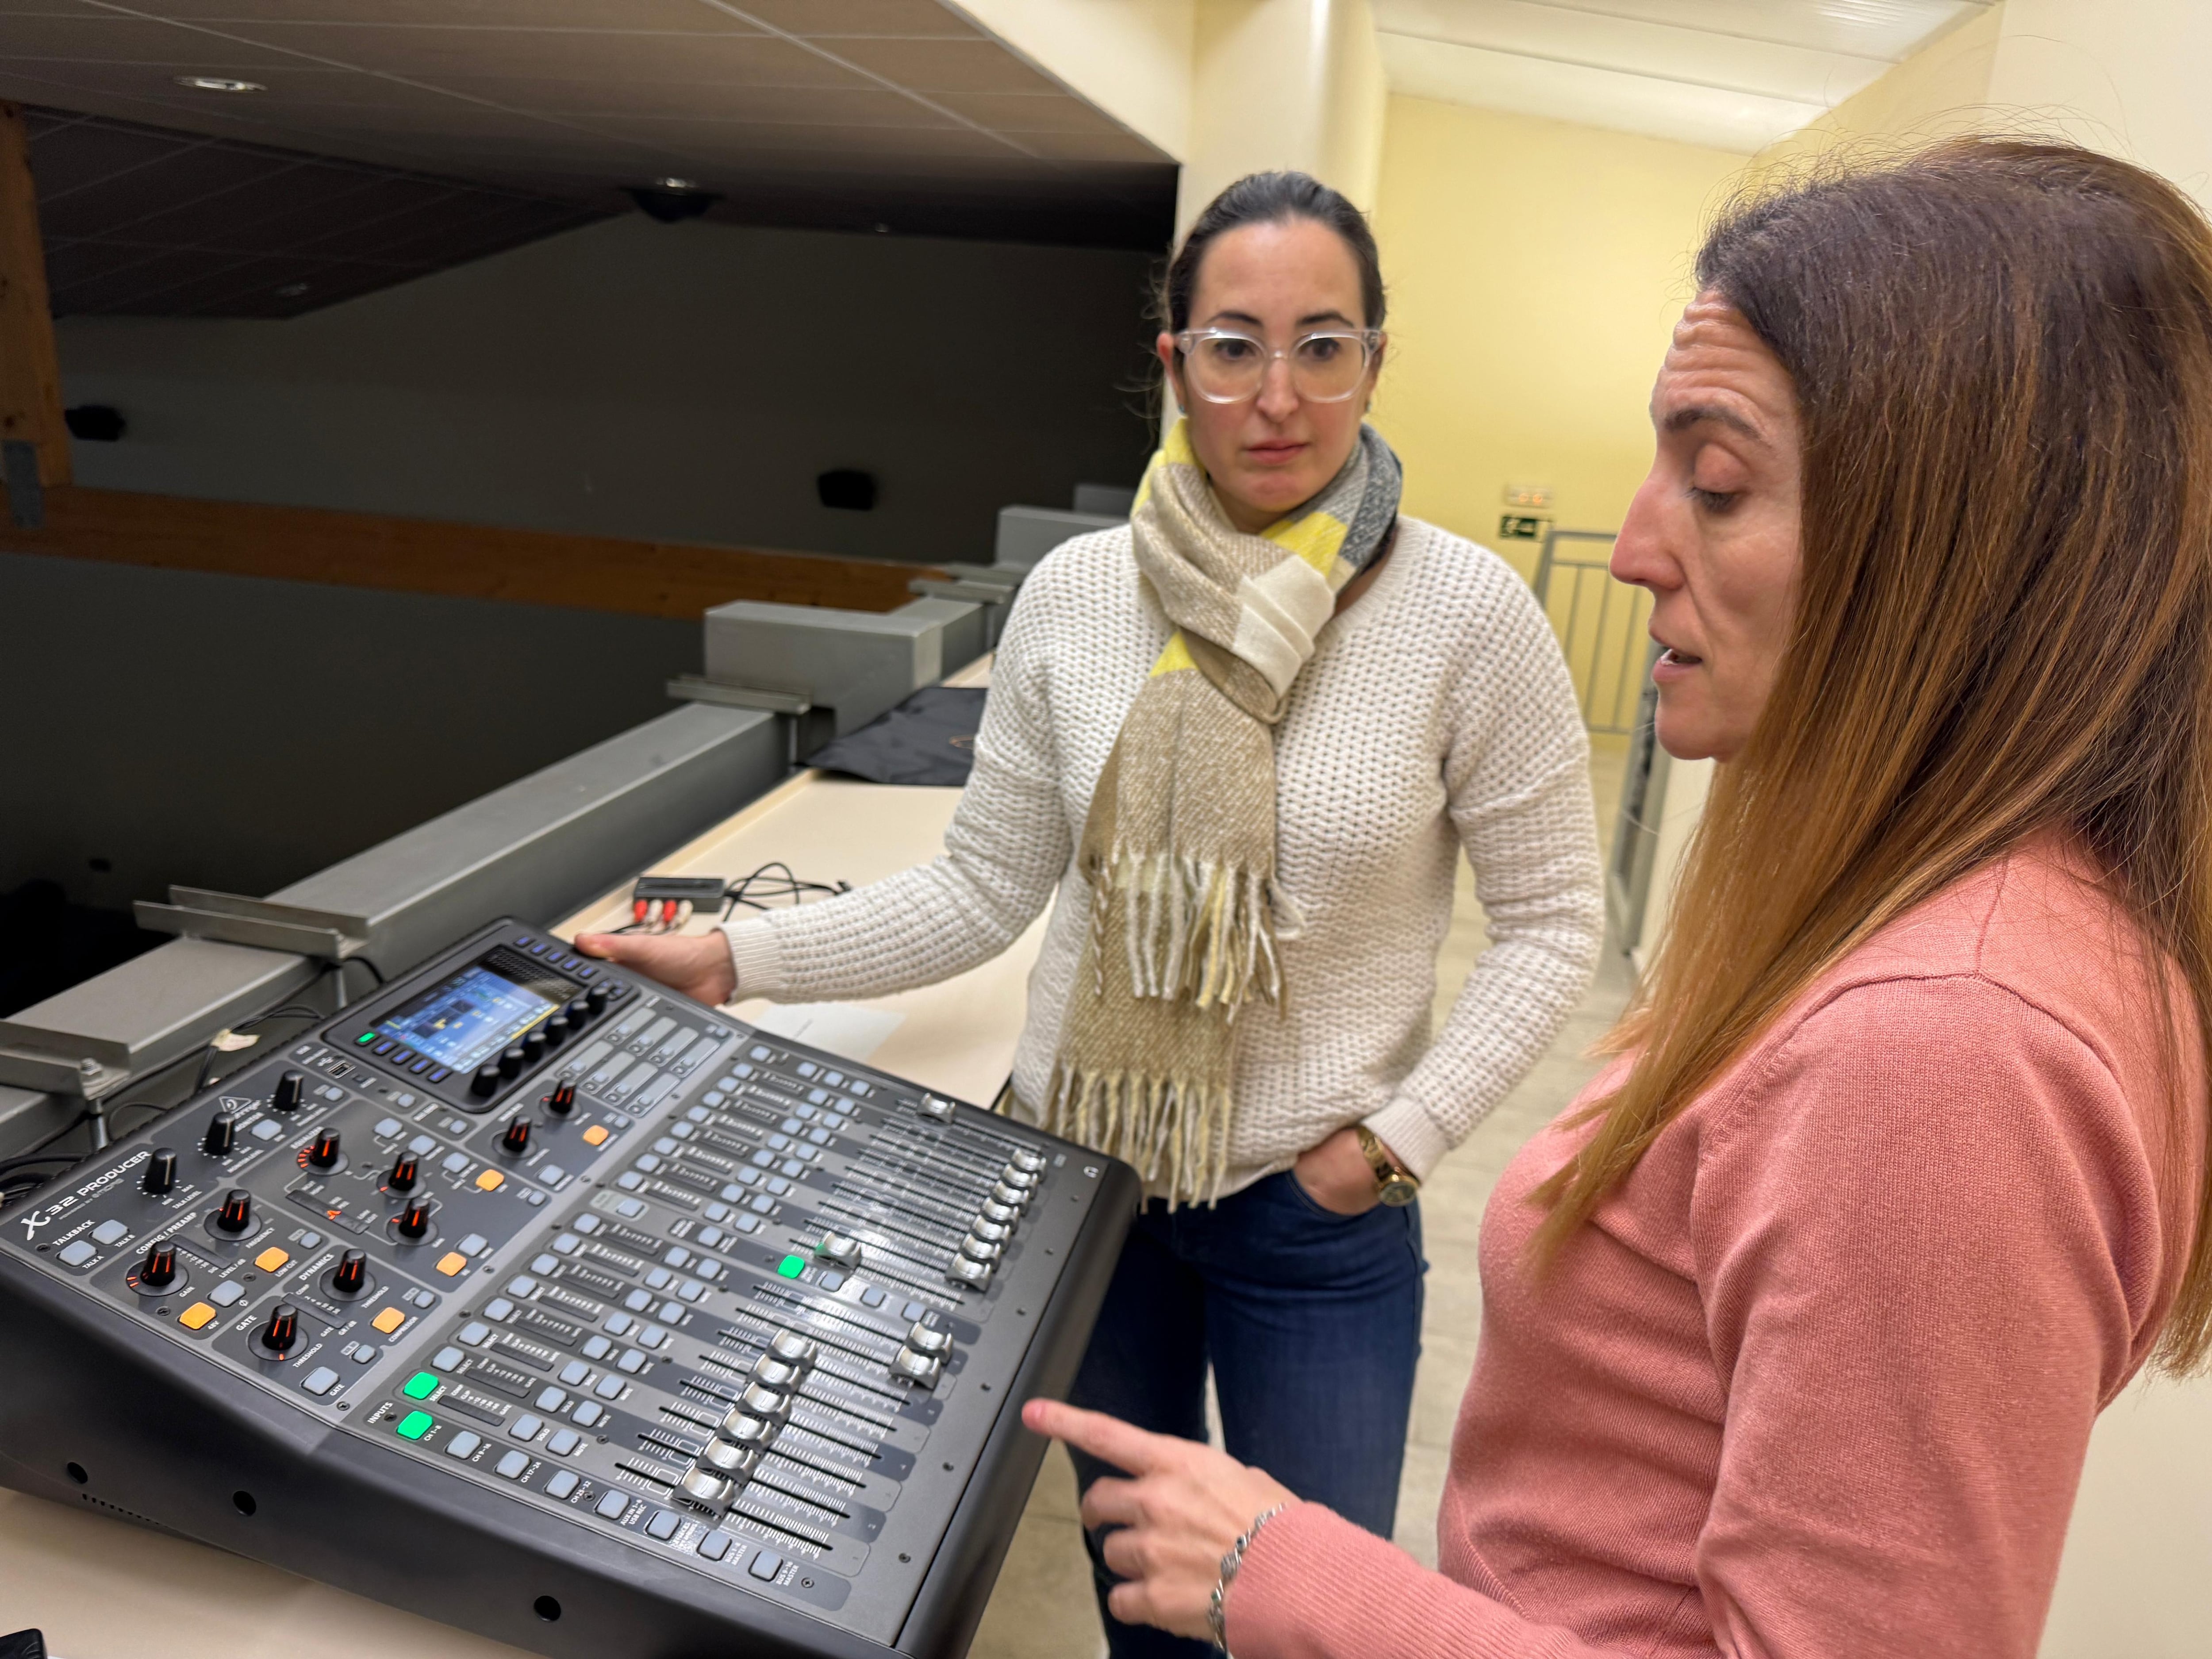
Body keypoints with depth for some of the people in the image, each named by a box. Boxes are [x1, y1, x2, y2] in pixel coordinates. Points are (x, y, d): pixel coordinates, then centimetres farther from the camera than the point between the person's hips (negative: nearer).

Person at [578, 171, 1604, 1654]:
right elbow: (985, 891, -2)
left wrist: (1402, 1132, -14)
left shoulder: (1468, 611, -14)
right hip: (1079, 1159, 3)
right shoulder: (1075, 592, -6)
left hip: (1316, 1206, -2)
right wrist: (738, 963, -9)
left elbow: (1553, 920, -7)